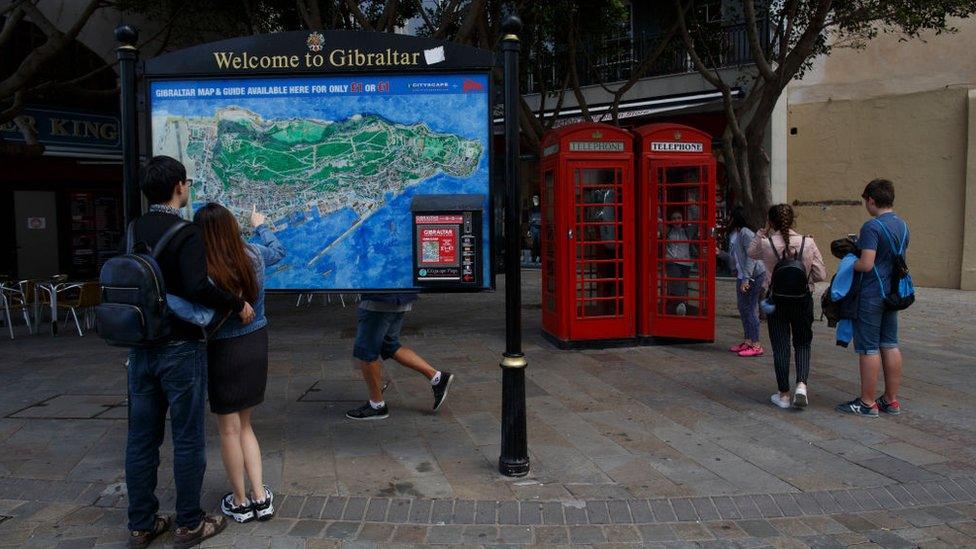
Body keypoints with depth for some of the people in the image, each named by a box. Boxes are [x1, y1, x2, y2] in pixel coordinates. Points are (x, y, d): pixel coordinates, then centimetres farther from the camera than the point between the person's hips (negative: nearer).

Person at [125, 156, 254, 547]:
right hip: (180, 349, -6)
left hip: (141, 349, 6)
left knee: (141, 438, 13)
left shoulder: (133, 232, 4)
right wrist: (237, 304, -14)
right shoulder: (186, 233, -15)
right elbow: (196, 287, -28)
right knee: (187, 439, 6)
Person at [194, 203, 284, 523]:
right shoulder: (253, 255, -5)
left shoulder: (203, 272, -22)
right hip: (256, 344, 6)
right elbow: (277, 250, 19)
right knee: (244, 425, 20)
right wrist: (261, 226, 36)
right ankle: (260, 497, 21)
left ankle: (240, 503, 24)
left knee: (229, 429, 10)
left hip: (223, 351, -5)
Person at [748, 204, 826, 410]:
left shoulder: (766, 243, -10)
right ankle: (801, 384, -4)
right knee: (802, 344, 16)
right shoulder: (808, 243, -7)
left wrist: (763, 231, 9)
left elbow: (751, 253, 14)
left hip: (776, 299, -1)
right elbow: (821, 275, -4)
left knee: (780, 346, 8)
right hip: (803, 298, 1)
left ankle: (783, 394, 13)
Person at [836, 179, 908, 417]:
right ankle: (891, 400, 21)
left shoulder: (872, 226, -18)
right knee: (890, 345, 13)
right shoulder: (902, 225, 10)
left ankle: (868, 402, 6)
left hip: (871, 295, -8)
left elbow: (866, 264, -24)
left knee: (869, 348, -1)